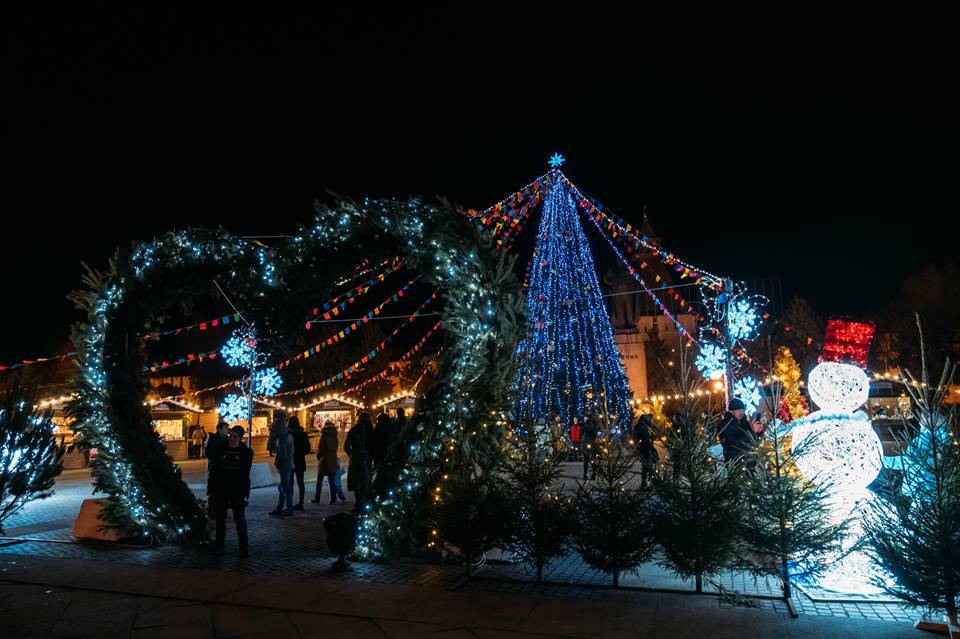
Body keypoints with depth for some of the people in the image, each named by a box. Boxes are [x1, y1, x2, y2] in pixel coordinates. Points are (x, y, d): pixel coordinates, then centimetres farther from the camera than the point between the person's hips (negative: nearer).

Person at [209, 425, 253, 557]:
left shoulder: (246, 452, -1)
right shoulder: (221, 450, 4)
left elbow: (245, 474, -3)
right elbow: (214, 471, 5)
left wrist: (243, 493, -9)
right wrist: (212, 489, 0)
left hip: (236, 491, -3)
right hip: (221, 490, 3)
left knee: (239, 519, -1)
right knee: (220, 518, 11)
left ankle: (243, 548, 4)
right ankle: (219, 545, 24)